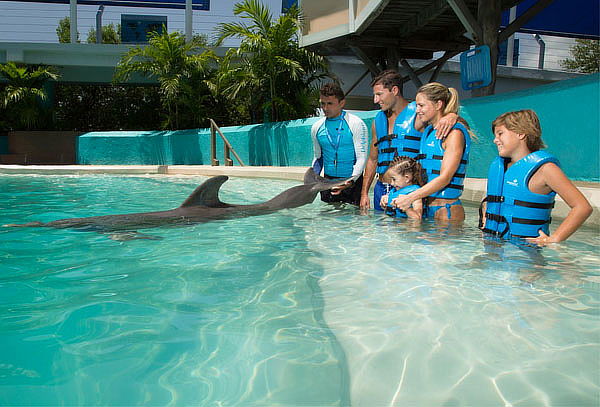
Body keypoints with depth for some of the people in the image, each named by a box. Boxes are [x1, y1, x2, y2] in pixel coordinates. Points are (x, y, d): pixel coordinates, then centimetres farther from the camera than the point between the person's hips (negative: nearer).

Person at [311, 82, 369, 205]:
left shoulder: (356, 124, -7)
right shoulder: (316, 127, 8)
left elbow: (361, 158, -11)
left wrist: (351, 180, -25)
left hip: (352, 182, -4)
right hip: (327, 182, 4)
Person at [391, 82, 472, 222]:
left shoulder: (454, 133, -10)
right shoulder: (428, 132, 16)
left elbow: (445, 177, -18)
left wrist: (410, 197, -23)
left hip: (447, 210, -7)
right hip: (426, 208, 7)